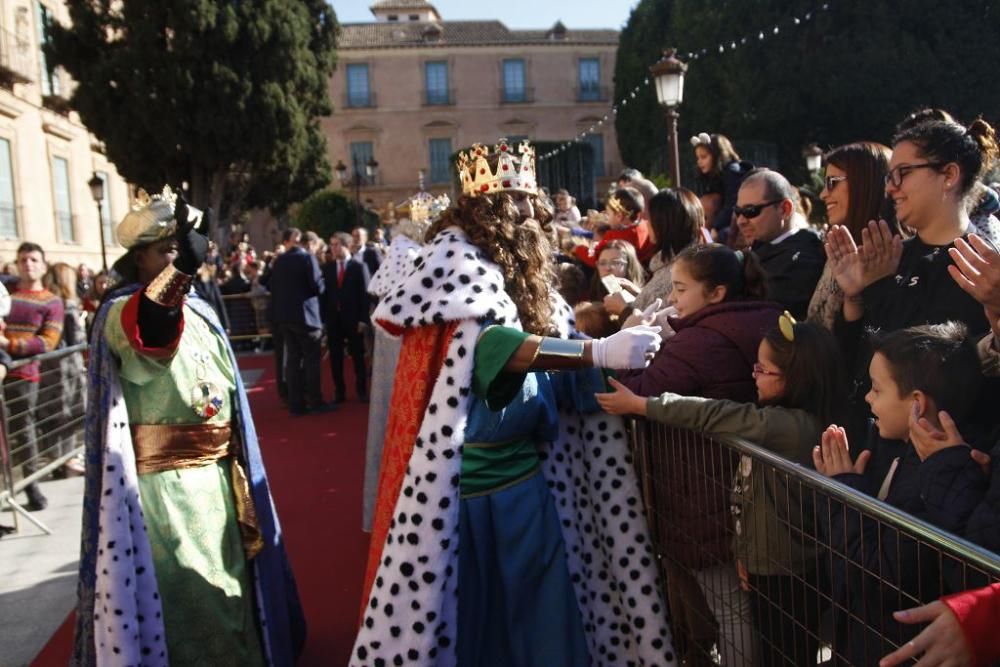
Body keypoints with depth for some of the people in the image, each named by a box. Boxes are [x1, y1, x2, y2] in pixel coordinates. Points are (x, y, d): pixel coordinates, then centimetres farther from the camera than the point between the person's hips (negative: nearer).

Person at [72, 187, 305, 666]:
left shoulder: (201, 314, 11)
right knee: (184, 595, 0)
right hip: (163, 482, -7)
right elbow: (144, 325, -38)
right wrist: (182, 266, -55)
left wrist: (236, 464, 19)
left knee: (224, 585, 19)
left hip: (216, 477, 7)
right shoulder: (119, 313, -11)